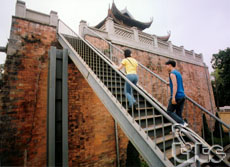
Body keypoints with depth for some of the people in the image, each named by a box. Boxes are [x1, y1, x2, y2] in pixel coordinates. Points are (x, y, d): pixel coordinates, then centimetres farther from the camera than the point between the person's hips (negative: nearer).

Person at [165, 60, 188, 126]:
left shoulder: (172, 73, -8)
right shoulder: (178, 73, 19)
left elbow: (175, 85, -20)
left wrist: (173, 97, -25)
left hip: (177, 96, -9)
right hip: (182, 96, 9)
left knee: (169, 111, 1)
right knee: (178, 114, 9)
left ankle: (182, 123, -10)